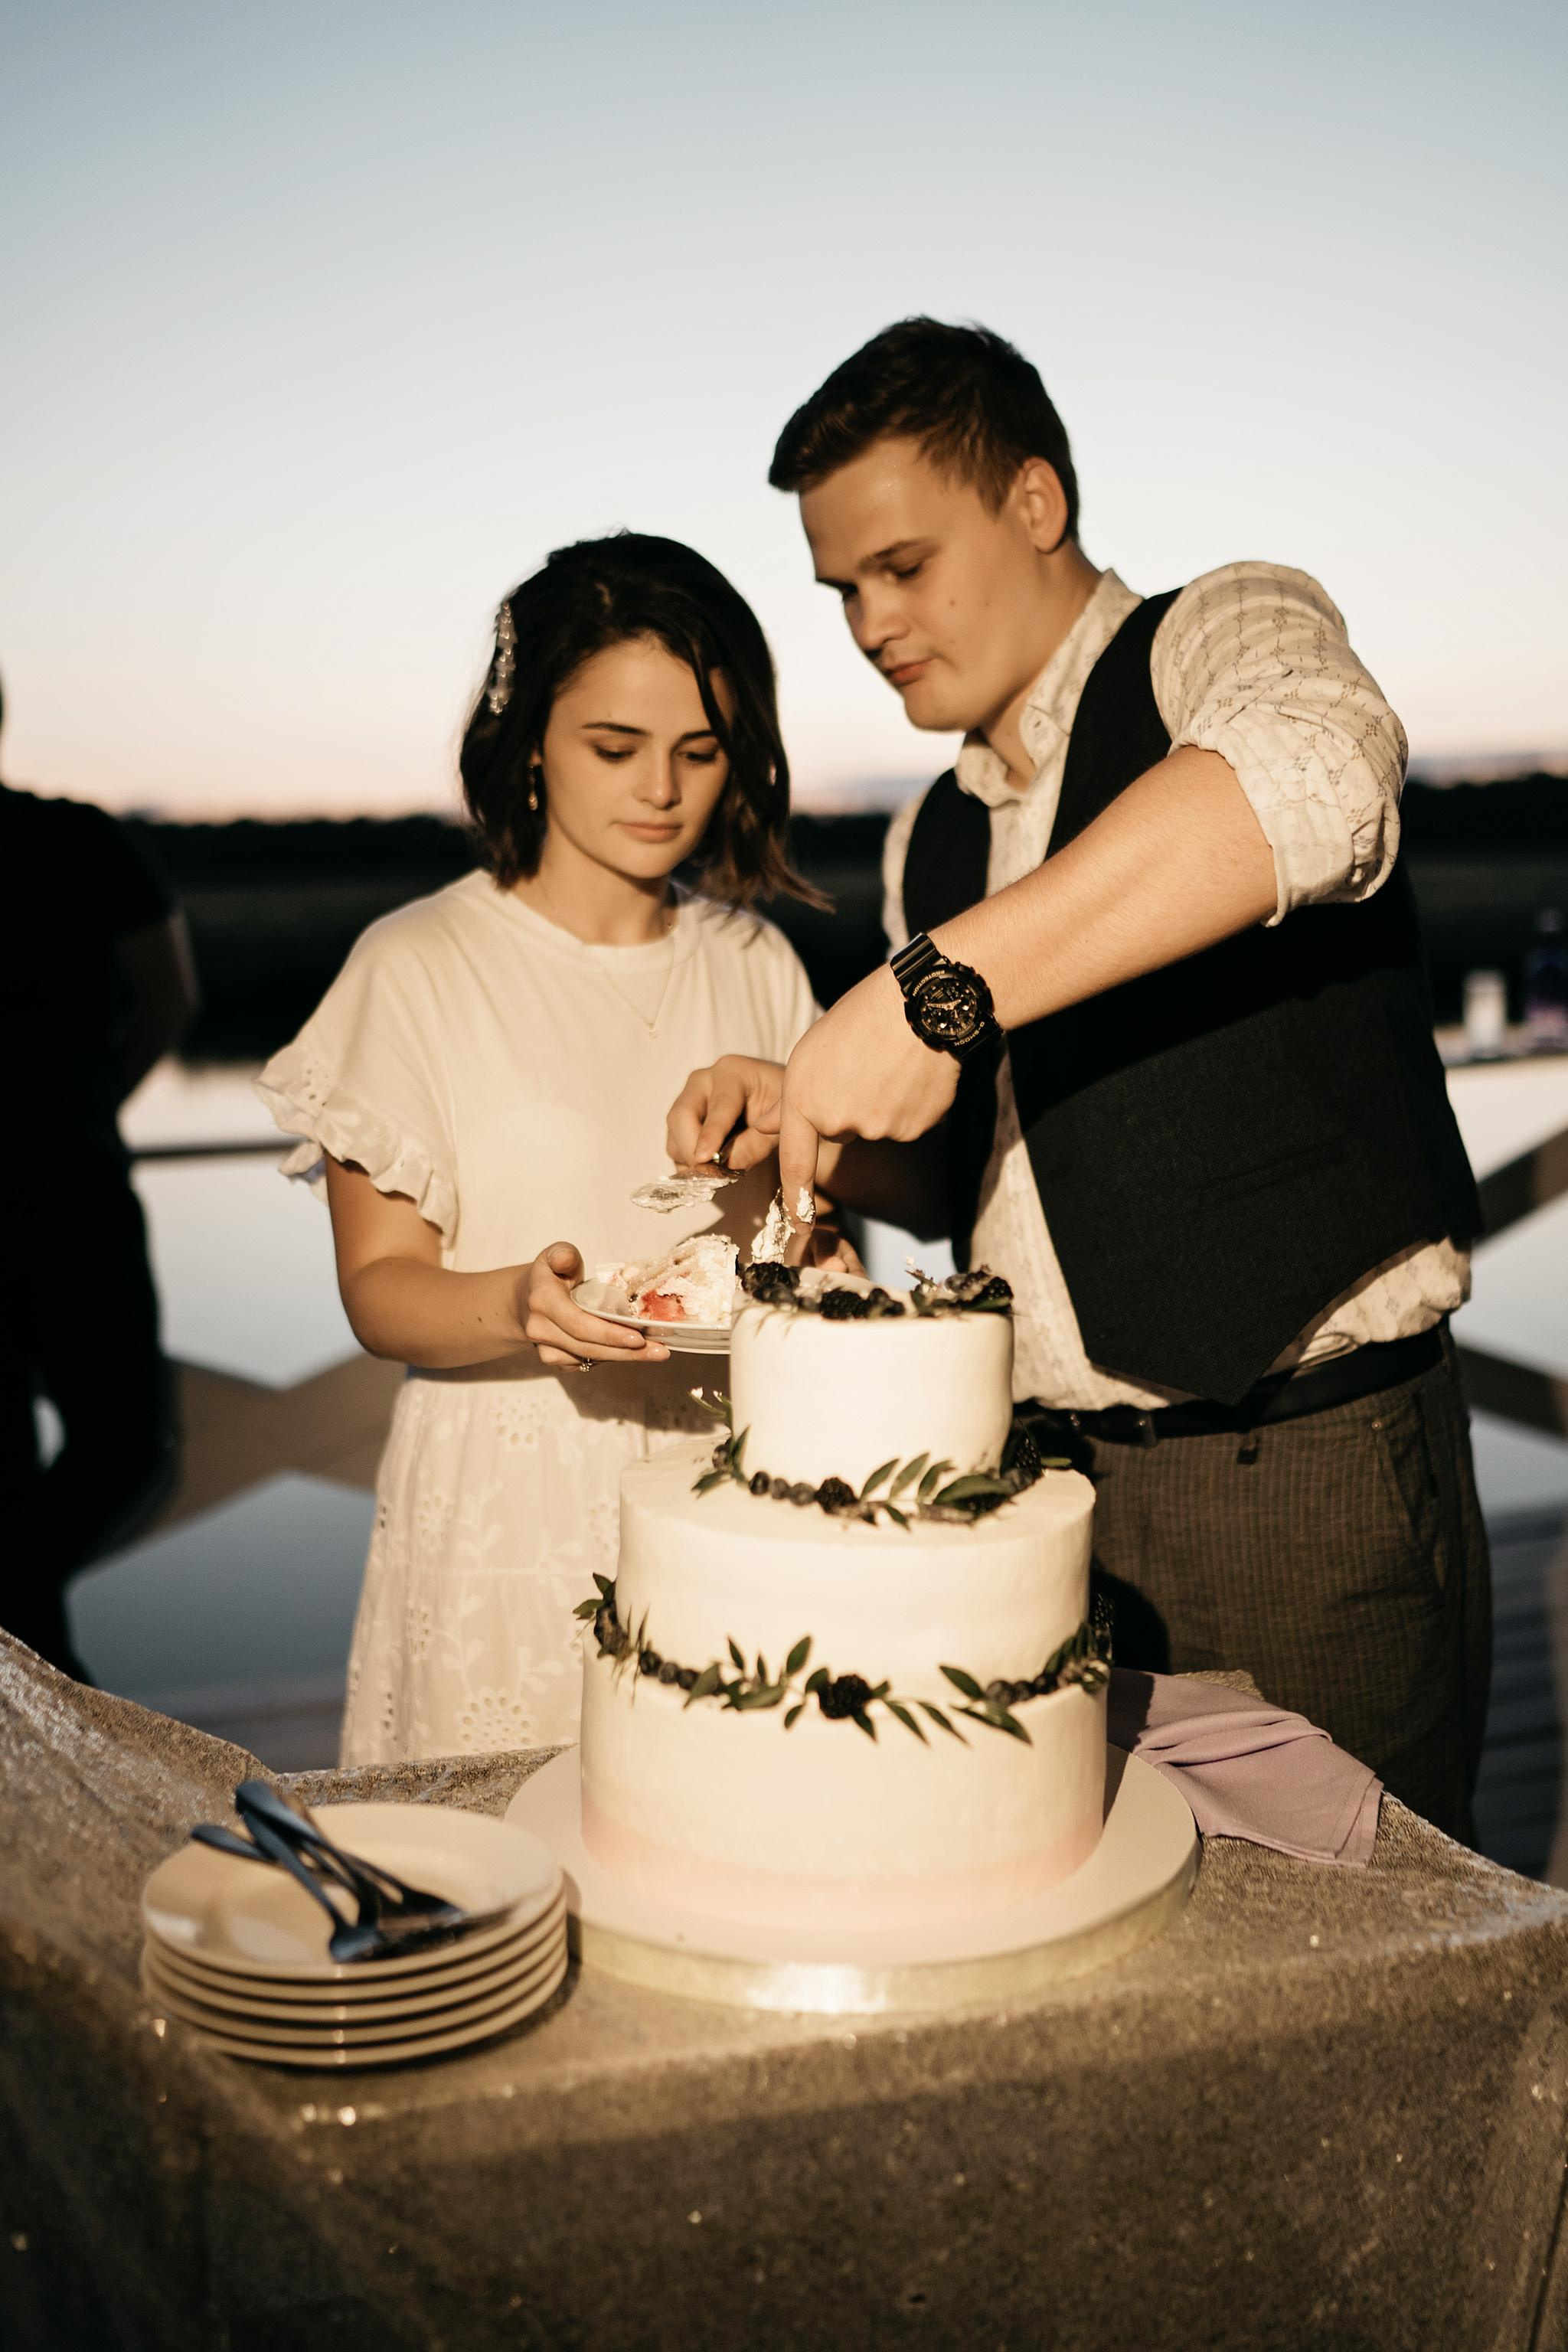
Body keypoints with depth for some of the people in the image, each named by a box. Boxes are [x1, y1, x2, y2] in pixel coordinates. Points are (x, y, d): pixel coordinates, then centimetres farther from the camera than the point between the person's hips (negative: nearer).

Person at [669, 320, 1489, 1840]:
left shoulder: (1227, 637, -5)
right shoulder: (929, 843, 16)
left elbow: (1313, 775, -31)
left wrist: (939, 983, -34)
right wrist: (815, 1125, 3)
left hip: (1310, 1477, -6)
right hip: (1054, 1484, 6)